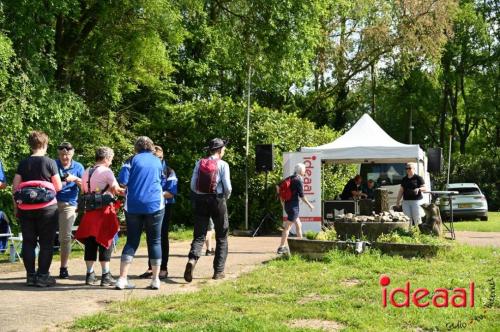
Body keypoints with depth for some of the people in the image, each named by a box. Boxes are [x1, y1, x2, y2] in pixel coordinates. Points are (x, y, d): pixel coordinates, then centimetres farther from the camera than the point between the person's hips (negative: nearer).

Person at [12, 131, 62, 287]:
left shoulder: (23, 163, 4)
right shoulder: (50, 162, -5)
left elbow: (15, 187, 3)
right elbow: (58, 187, -3)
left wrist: (16, 206, 12)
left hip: (26, 208, 3)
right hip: (47, 207, -3)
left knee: (28, 242, 10)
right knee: (46, 243, 4)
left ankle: (30, 275, 12)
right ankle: (42, 276, 3)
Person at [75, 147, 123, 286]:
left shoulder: (86, 172, 13)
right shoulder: (106, 171, -8)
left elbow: (84, 191, 16)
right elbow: (116, 189, -14)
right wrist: (125, 191, 4)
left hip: (89, 211, 6)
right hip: (104, 210, -6)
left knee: (90, 243, 9)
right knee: (105, 242, -1)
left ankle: (90, 275, 14)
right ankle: (106, 276, 0)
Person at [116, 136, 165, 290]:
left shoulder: (134, 160, 1)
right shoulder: (157, 161, 9)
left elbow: (124, 181, -5)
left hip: (133, 205, 0)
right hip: (155, 204, 0)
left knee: (132, 241, 6)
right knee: (155, 241, 8)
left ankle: (122, 279, -2)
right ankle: (155, 280, 7)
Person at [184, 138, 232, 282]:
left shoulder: (199, 163, 3)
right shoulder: (223, 165, -7)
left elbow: (193, 185, 0)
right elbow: (227, 187, -11)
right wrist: (226, 197, 10)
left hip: (200, 200, 3)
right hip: (217, 200, -3)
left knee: (199, 236, 4)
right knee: (221, 237, 11)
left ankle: (192, 259, -24)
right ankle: (218, 271, 11)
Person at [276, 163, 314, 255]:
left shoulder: (290, 178, 12)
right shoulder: (299, 180, -11)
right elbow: (301, 196, -12)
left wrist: (282, 202, 20)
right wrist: (309, 205, 0)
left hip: (287, 205, 9)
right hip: (293, 206, -9)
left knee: (298, 225, 19)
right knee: (287, 227, -7)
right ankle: (281, 247, -8)